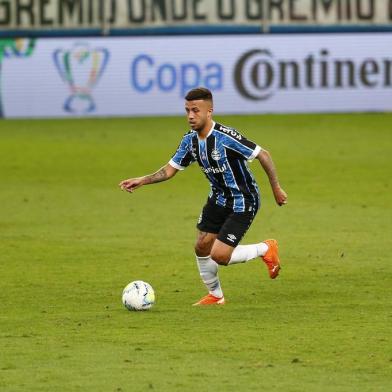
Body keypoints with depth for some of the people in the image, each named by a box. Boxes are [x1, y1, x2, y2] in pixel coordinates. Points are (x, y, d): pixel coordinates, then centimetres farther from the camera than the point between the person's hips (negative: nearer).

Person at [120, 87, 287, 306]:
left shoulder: (226, 137, -28)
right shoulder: (190, 140, -5)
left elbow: (263, 155, -21)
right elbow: (170, 170, 4)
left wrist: (276, 188, -16)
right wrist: (142, 181, -11)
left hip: (243, 202, -7)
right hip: (219, 198, 7)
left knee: (219, 256, -13)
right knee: (202, 247, 6)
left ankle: (266, 249, 11)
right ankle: (215, 296, 28)